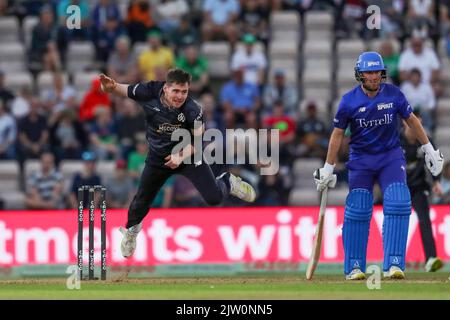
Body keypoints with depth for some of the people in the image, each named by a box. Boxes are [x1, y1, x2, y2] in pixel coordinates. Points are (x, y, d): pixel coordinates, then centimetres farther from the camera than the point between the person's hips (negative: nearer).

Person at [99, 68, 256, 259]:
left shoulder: (192, 110, -30)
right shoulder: (150, 93, -24)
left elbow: (198, 139, -22)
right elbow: (125, 90, -9)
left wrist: (181, 156, -36)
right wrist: (111, 87, -30)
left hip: (188, 155, -2)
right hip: (158, 159, 2)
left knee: (214, 198, -11)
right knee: (142, 201, 11)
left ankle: (227, 182, 25)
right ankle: (131, 230, 44)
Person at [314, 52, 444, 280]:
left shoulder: (393, 94, -6)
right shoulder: (349, 101, -9)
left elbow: (411, 120, 8)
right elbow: (338, 134, 0)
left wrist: (429, 150, 11)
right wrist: (328, 168, 0)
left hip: (391, 156, 1)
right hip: (361, 159, -1)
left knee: (398, 204, -16)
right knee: (358, 209, -9)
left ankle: (393, 264, -16)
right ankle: (354, 266, 3)